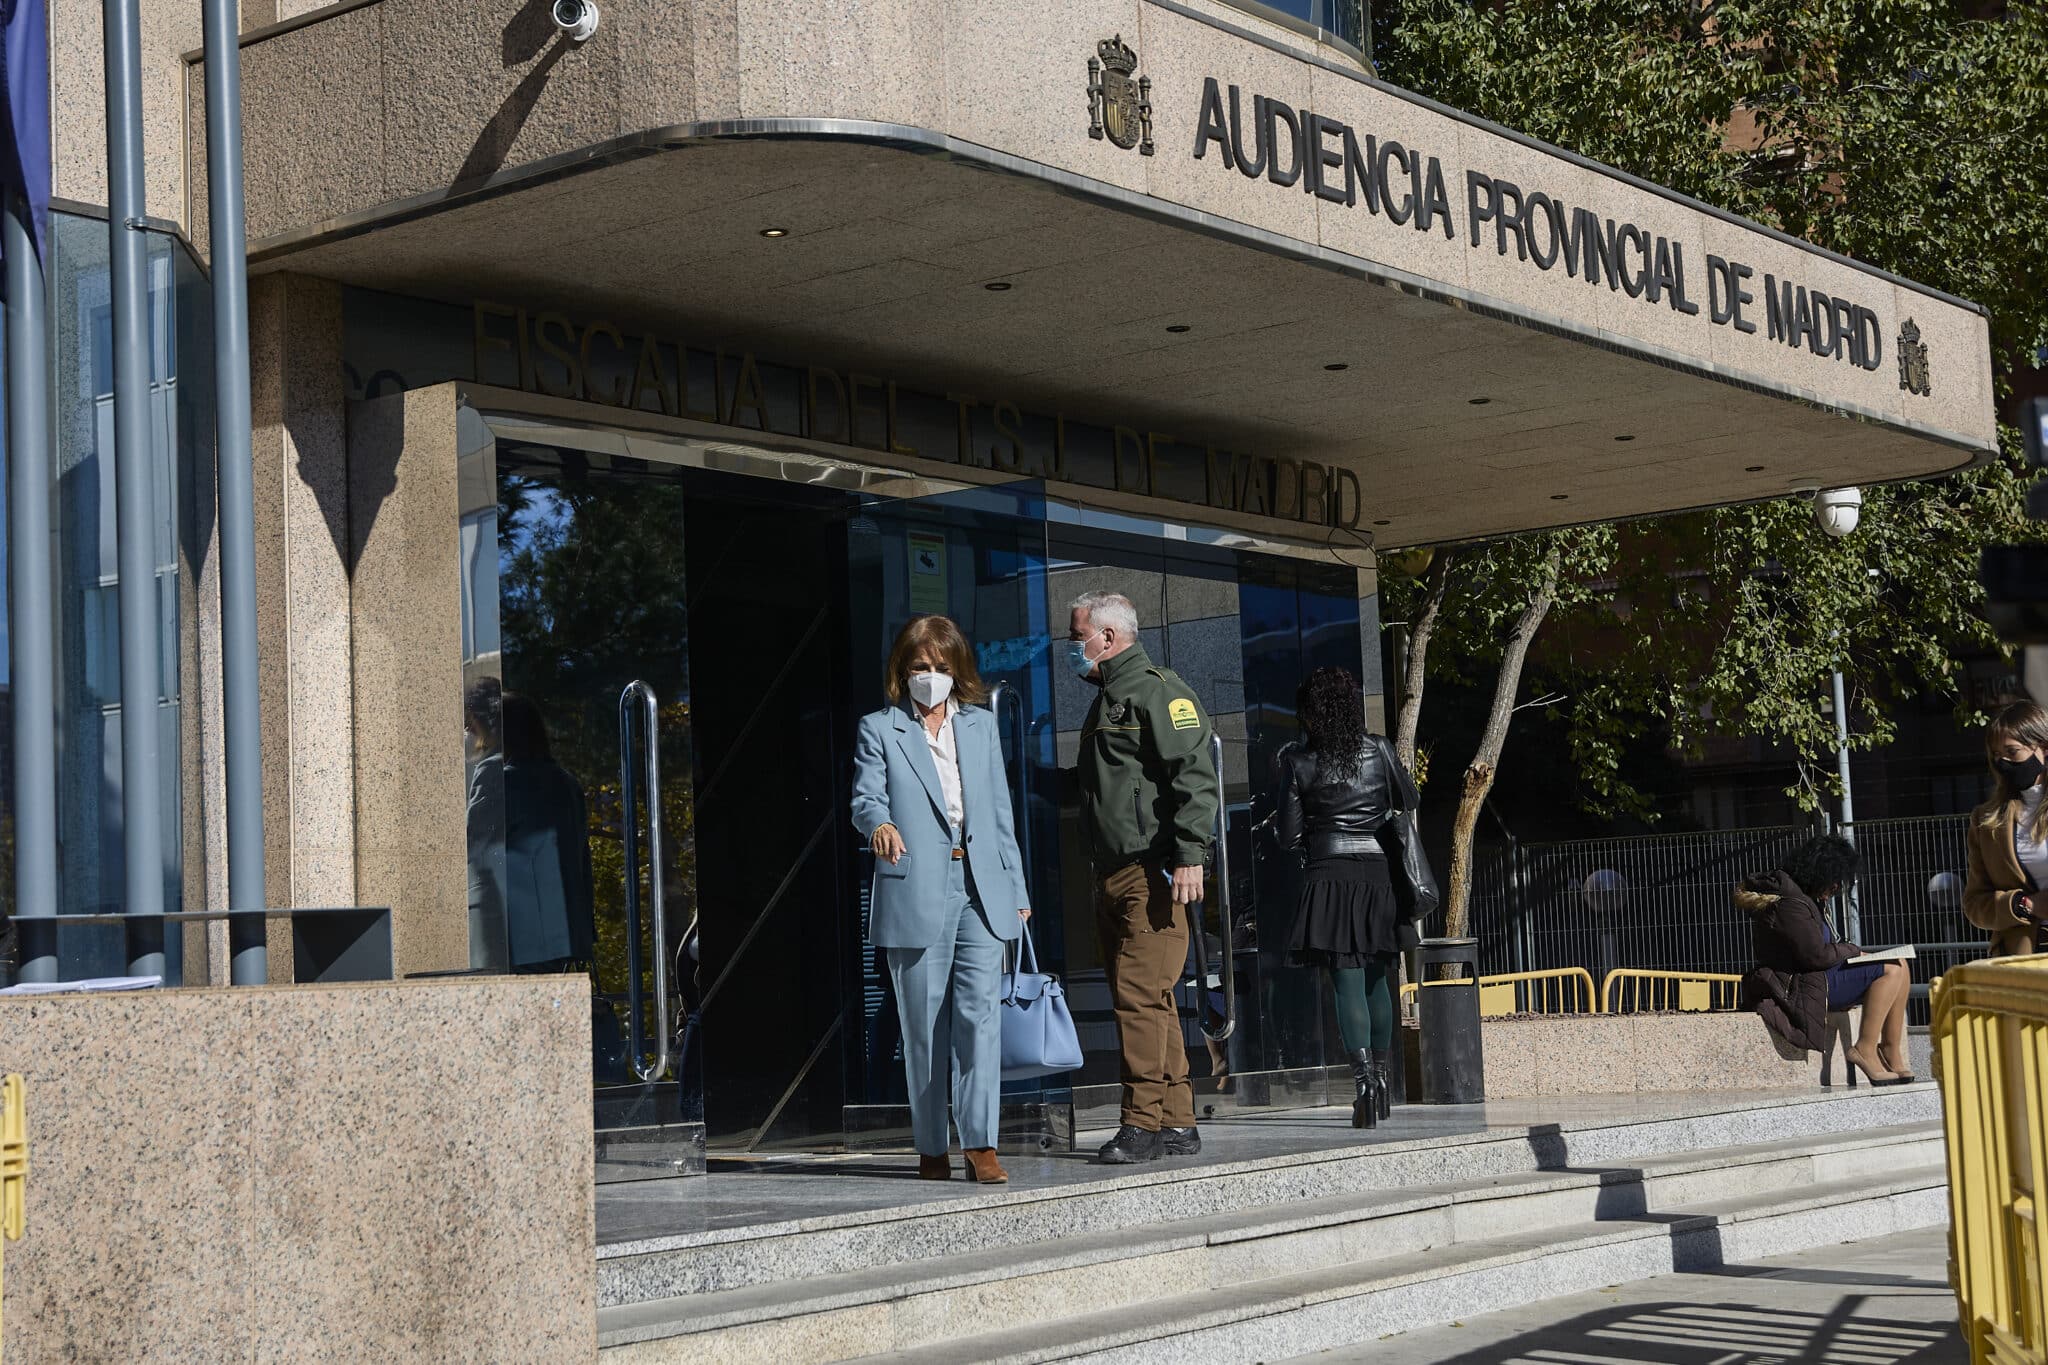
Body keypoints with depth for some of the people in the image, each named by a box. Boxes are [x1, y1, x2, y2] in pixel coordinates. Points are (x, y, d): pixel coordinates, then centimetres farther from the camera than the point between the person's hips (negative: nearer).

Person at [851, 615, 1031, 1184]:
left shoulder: (981, 725, 17)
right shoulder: (879, 729, 7)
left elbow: (1000, 810, 17)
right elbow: (866, 799, -5)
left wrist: (1016, 887, 14)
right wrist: (880, 825, -29)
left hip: (981, 891, 2)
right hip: (916, 895, -2)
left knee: (980, 1014, -10)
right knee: (924, 1026, 2)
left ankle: (981, 1143, -9)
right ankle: (931, 1148, 10)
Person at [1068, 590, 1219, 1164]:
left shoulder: (1158, 691, -7)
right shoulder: (1105, 702, 23)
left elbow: (1195, 777, -16)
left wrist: (1189, 856, -23)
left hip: (1153, 873, -10)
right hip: (1112, 875, 10)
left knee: (1139, 994, -14)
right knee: (1149, 1003, 9)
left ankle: (1144, 1123, -13)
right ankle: (1177, 1124, 13)